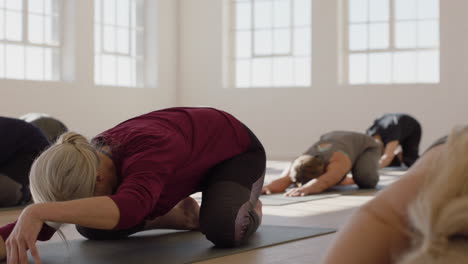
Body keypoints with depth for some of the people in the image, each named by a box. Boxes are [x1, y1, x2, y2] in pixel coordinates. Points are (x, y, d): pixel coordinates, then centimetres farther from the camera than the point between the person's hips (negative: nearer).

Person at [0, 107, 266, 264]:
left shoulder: (146, 152, -46)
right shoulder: (85, 163, -24)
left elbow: (129, 209, -66)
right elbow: (37, 222, -18)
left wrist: (37, 212, -76)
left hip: (235, 151, -6)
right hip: (188, 160, 6)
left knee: (223, 228, -38)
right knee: (91, 224, -5)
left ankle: (249, 212, -1)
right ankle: (183, 216, 16)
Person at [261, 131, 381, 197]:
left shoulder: (338, 162, -48)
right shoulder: (299, 164, -34)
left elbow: (323, 182, -66)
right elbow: (283, 180, -52)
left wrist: (305, 189, -85)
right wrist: (267, 187, -73)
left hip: (365, 145, -5)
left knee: (366, 180, -29)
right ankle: (341, 179, 28)